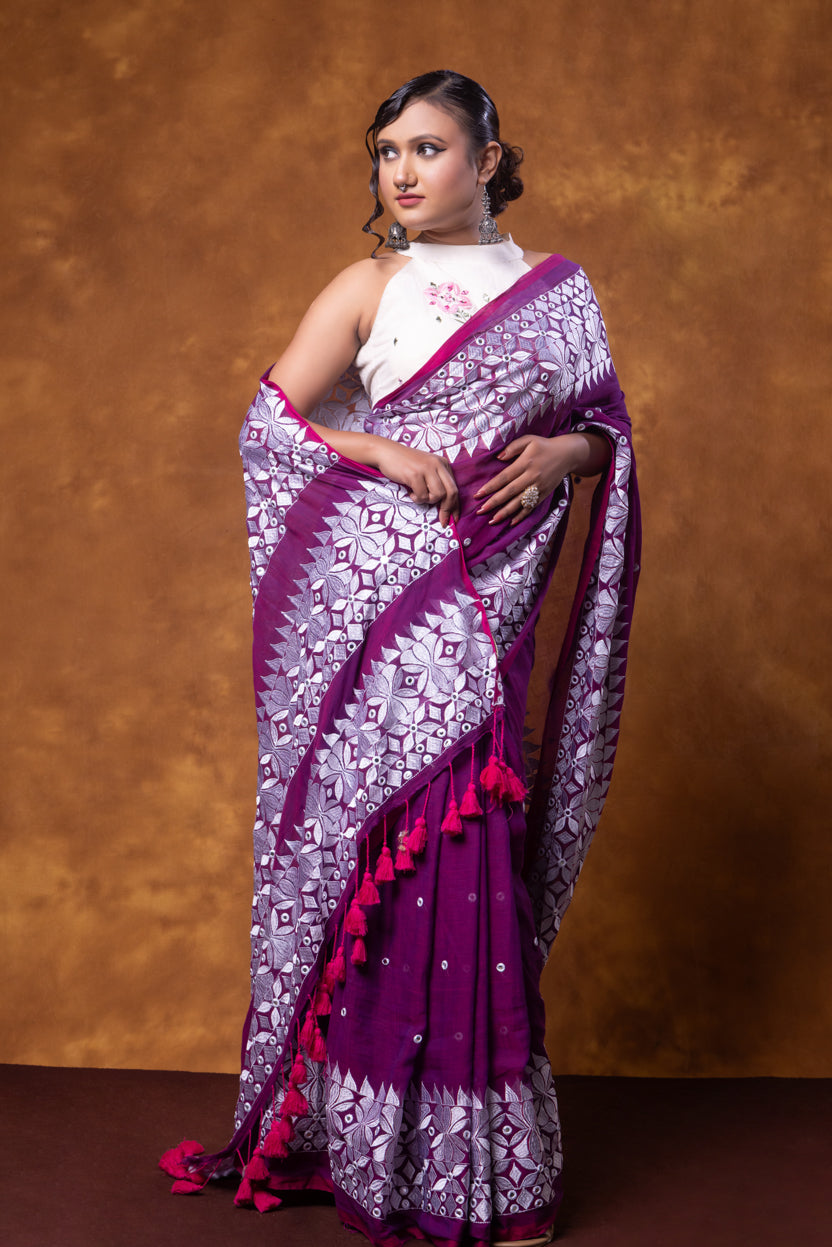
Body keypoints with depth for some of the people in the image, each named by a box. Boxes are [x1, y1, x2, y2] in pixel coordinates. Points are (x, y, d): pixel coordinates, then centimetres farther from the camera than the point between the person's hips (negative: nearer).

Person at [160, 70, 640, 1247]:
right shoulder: (370, 287, 6)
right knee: (379, 848, -2)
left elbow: (609, 424, 16)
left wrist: (566, 451, -6)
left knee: (467, 853, 0)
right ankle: (387, 1150, 11)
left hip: (483, 606, 1)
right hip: (373, 599, -1)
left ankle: (483, 1153, 12)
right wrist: (383, 452, -12)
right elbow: (268, 423, 3)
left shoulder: (558, 288, 11)